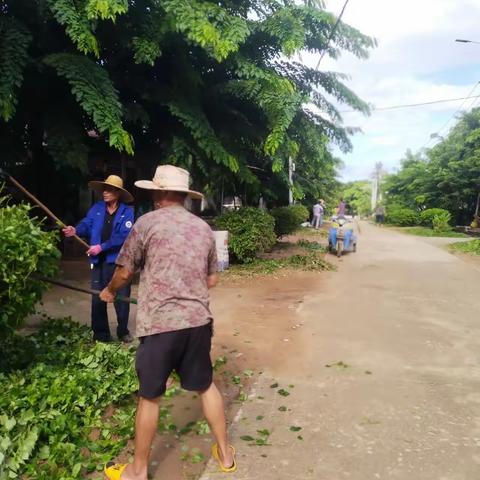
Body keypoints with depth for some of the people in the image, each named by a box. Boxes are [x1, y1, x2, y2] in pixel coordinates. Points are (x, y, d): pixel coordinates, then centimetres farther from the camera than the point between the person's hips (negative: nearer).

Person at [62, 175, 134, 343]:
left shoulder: (127, 211, -7)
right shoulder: (97, 208, 6)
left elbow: (124, 236, -16)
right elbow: (87, 225, -3)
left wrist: (102, 247, -20)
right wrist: (76, 230, -25)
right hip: (99, 261, 4)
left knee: (121, 297, 7)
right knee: (97, 299, 8)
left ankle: (123, 332, 26)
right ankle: (101, 334, 22)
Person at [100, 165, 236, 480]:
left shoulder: (148, 222, -5)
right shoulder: (204, 228, 8)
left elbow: (125, 272, 2)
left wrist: (110, 291, 22)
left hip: (159, 323, -4)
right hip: (198, 320, 4)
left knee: (150, 397, 10)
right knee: (206, 386, 19)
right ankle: (225, 453, 33)